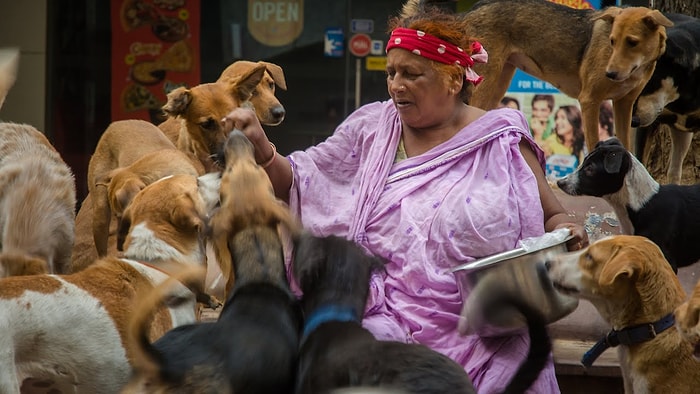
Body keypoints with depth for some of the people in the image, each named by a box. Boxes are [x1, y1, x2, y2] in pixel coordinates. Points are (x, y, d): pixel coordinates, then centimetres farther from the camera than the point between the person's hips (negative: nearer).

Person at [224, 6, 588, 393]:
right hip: (390, 324, 1)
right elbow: (300, 183, 12)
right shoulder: (371, 129, 11)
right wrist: (261, 150, -6)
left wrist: (566, 232, -10)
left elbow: (551, 217, 12)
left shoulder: (502, 141, 5)